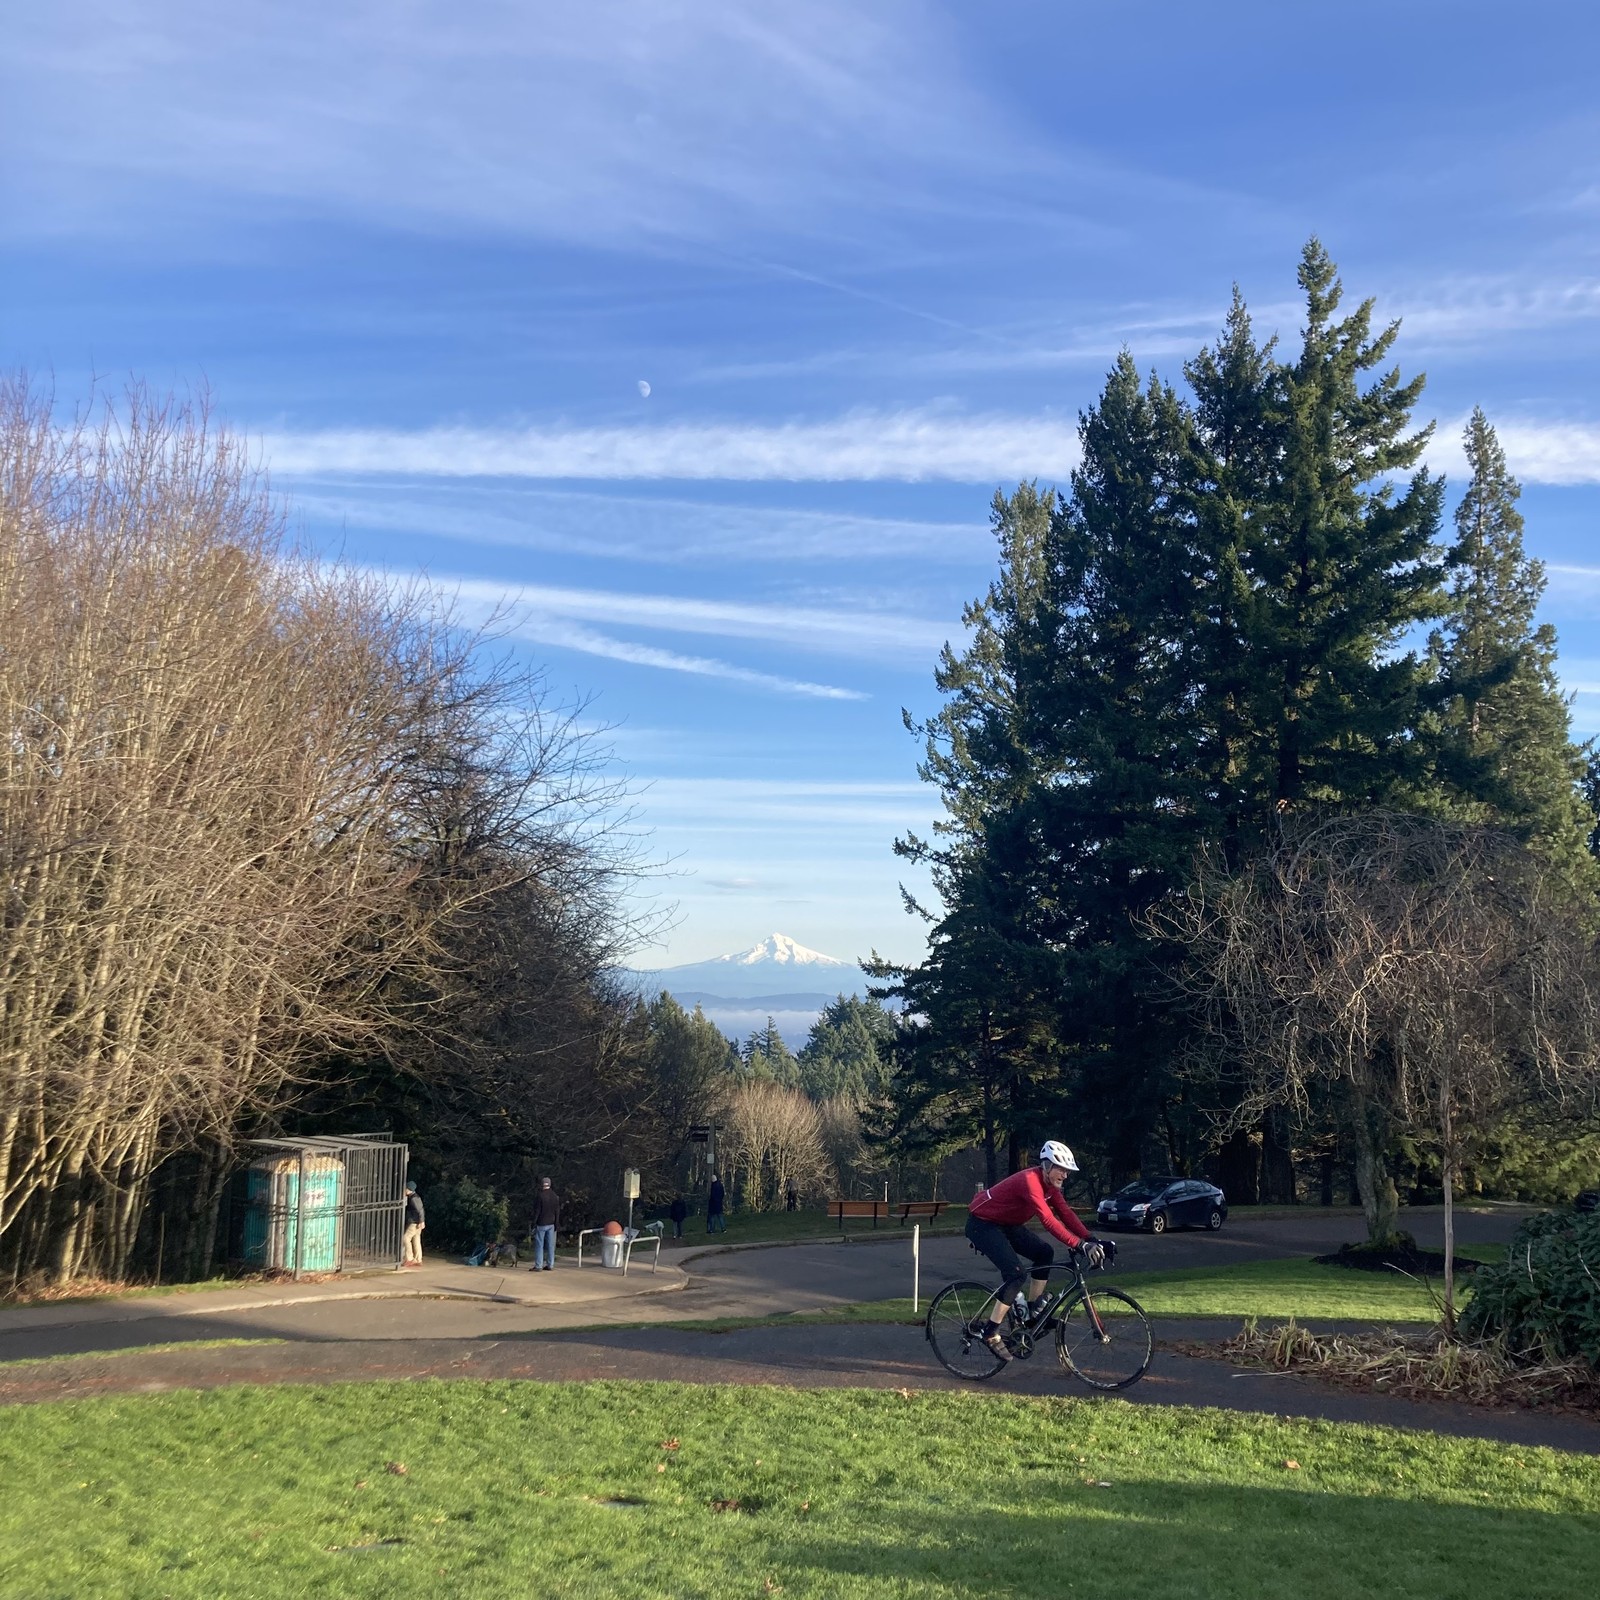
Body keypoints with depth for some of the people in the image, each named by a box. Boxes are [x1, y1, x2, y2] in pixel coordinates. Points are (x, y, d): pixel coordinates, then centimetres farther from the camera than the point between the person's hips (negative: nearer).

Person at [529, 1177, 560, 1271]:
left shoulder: (539, 1196, -12)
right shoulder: (555, 1196, 6)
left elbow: (536, 1211, -12)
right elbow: (557, 1211, 9)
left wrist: (534, 1224, -7)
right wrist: (556, 1224, 15)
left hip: (541, 1224, -5)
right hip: (551, 1224, 5)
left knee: (539, 1245, -1)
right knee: (550, 1245, 9)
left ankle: (538, 1266, -4)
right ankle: (550, 1265, 10)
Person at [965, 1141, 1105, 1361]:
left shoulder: (1049, 1184, -1)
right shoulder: (1030, 1180, -30)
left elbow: (1065, 1213, -6)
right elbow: (1048, 1220, -39)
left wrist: (1091, 1240, -16)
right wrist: (1079, 1245, -43)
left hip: (1005, 1224, 10)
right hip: (982, 1224, -10)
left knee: (1045, 1252, -2)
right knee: (1016, 1273, -21)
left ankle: (1032, 1312, 7)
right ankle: (992, 1334, -14)